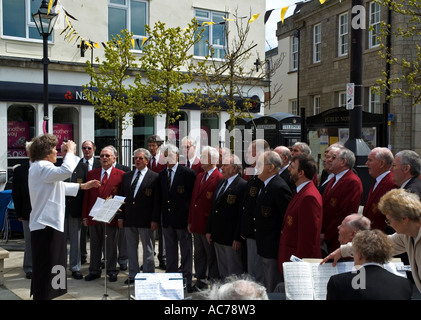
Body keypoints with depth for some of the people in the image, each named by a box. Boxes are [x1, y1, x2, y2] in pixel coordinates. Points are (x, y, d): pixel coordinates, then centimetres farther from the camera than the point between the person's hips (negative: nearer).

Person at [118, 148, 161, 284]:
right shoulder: (126, 176, 11)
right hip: (129, 219, 5)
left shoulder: (154, 177, -4)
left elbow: (157, 201, -7)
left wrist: (155, 220, -13)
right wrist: (121, 217, 6)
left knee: (148, 250, 5)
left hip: (146, 220, -5)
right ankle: (133, 275, 24)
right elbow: (122, 197, 12)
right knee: (131, 249, 13)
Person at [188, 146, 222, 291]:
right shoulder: (199, 177, 13)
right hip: (197, 225, 8)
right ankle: (201, 280, 30)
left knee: (212, 256, 5)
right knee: (199, 254, 17)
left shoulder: (219, 178, -15)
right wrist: (190, 221, 14)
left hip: (209, 225, -8)